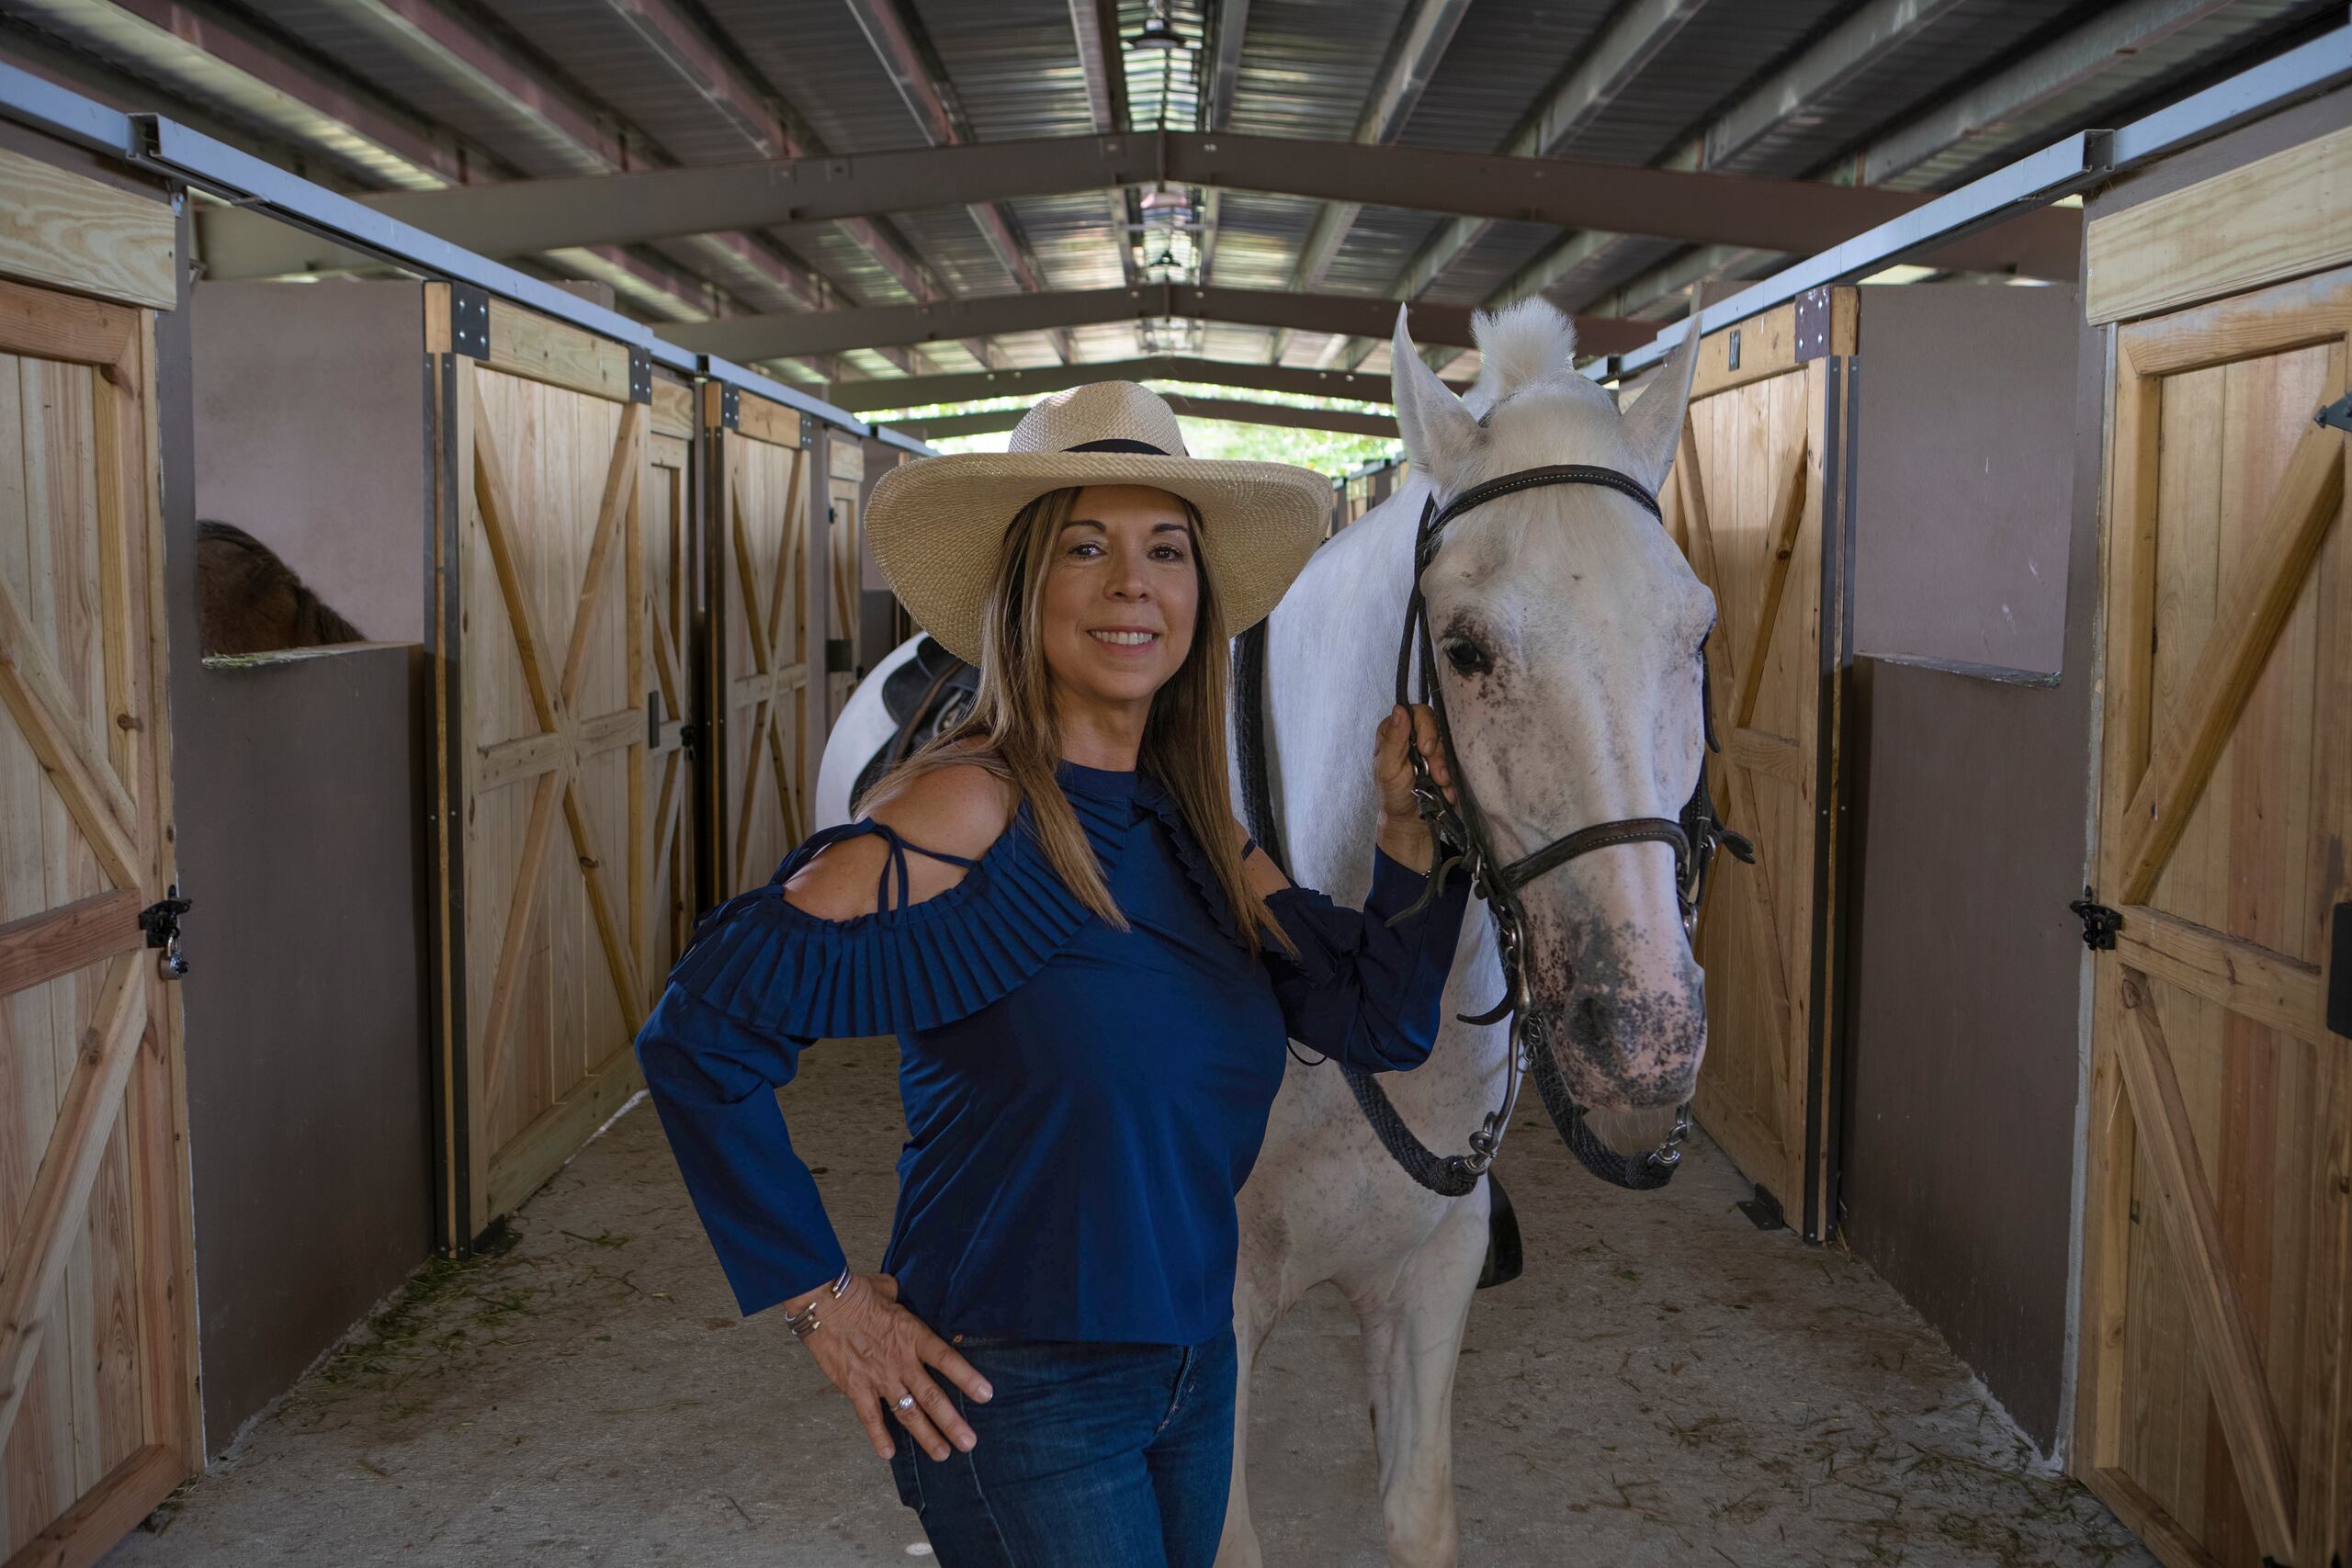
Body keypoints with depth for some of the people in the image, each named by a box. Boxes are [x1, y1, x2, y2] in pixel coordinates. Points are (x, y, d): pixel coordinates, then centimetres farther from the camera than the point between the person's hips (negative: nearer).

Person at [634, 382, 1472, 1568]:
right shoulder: (970, 815, -20)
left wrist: (1412, 825, -7)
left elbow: (1378, 1022, 5)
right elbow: (699, 1033, -22)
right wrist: (823, 1300, -16)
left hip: (1193, 1376, 8)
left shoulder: (1193, 833, 3)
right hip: (1010, 1397, -7)